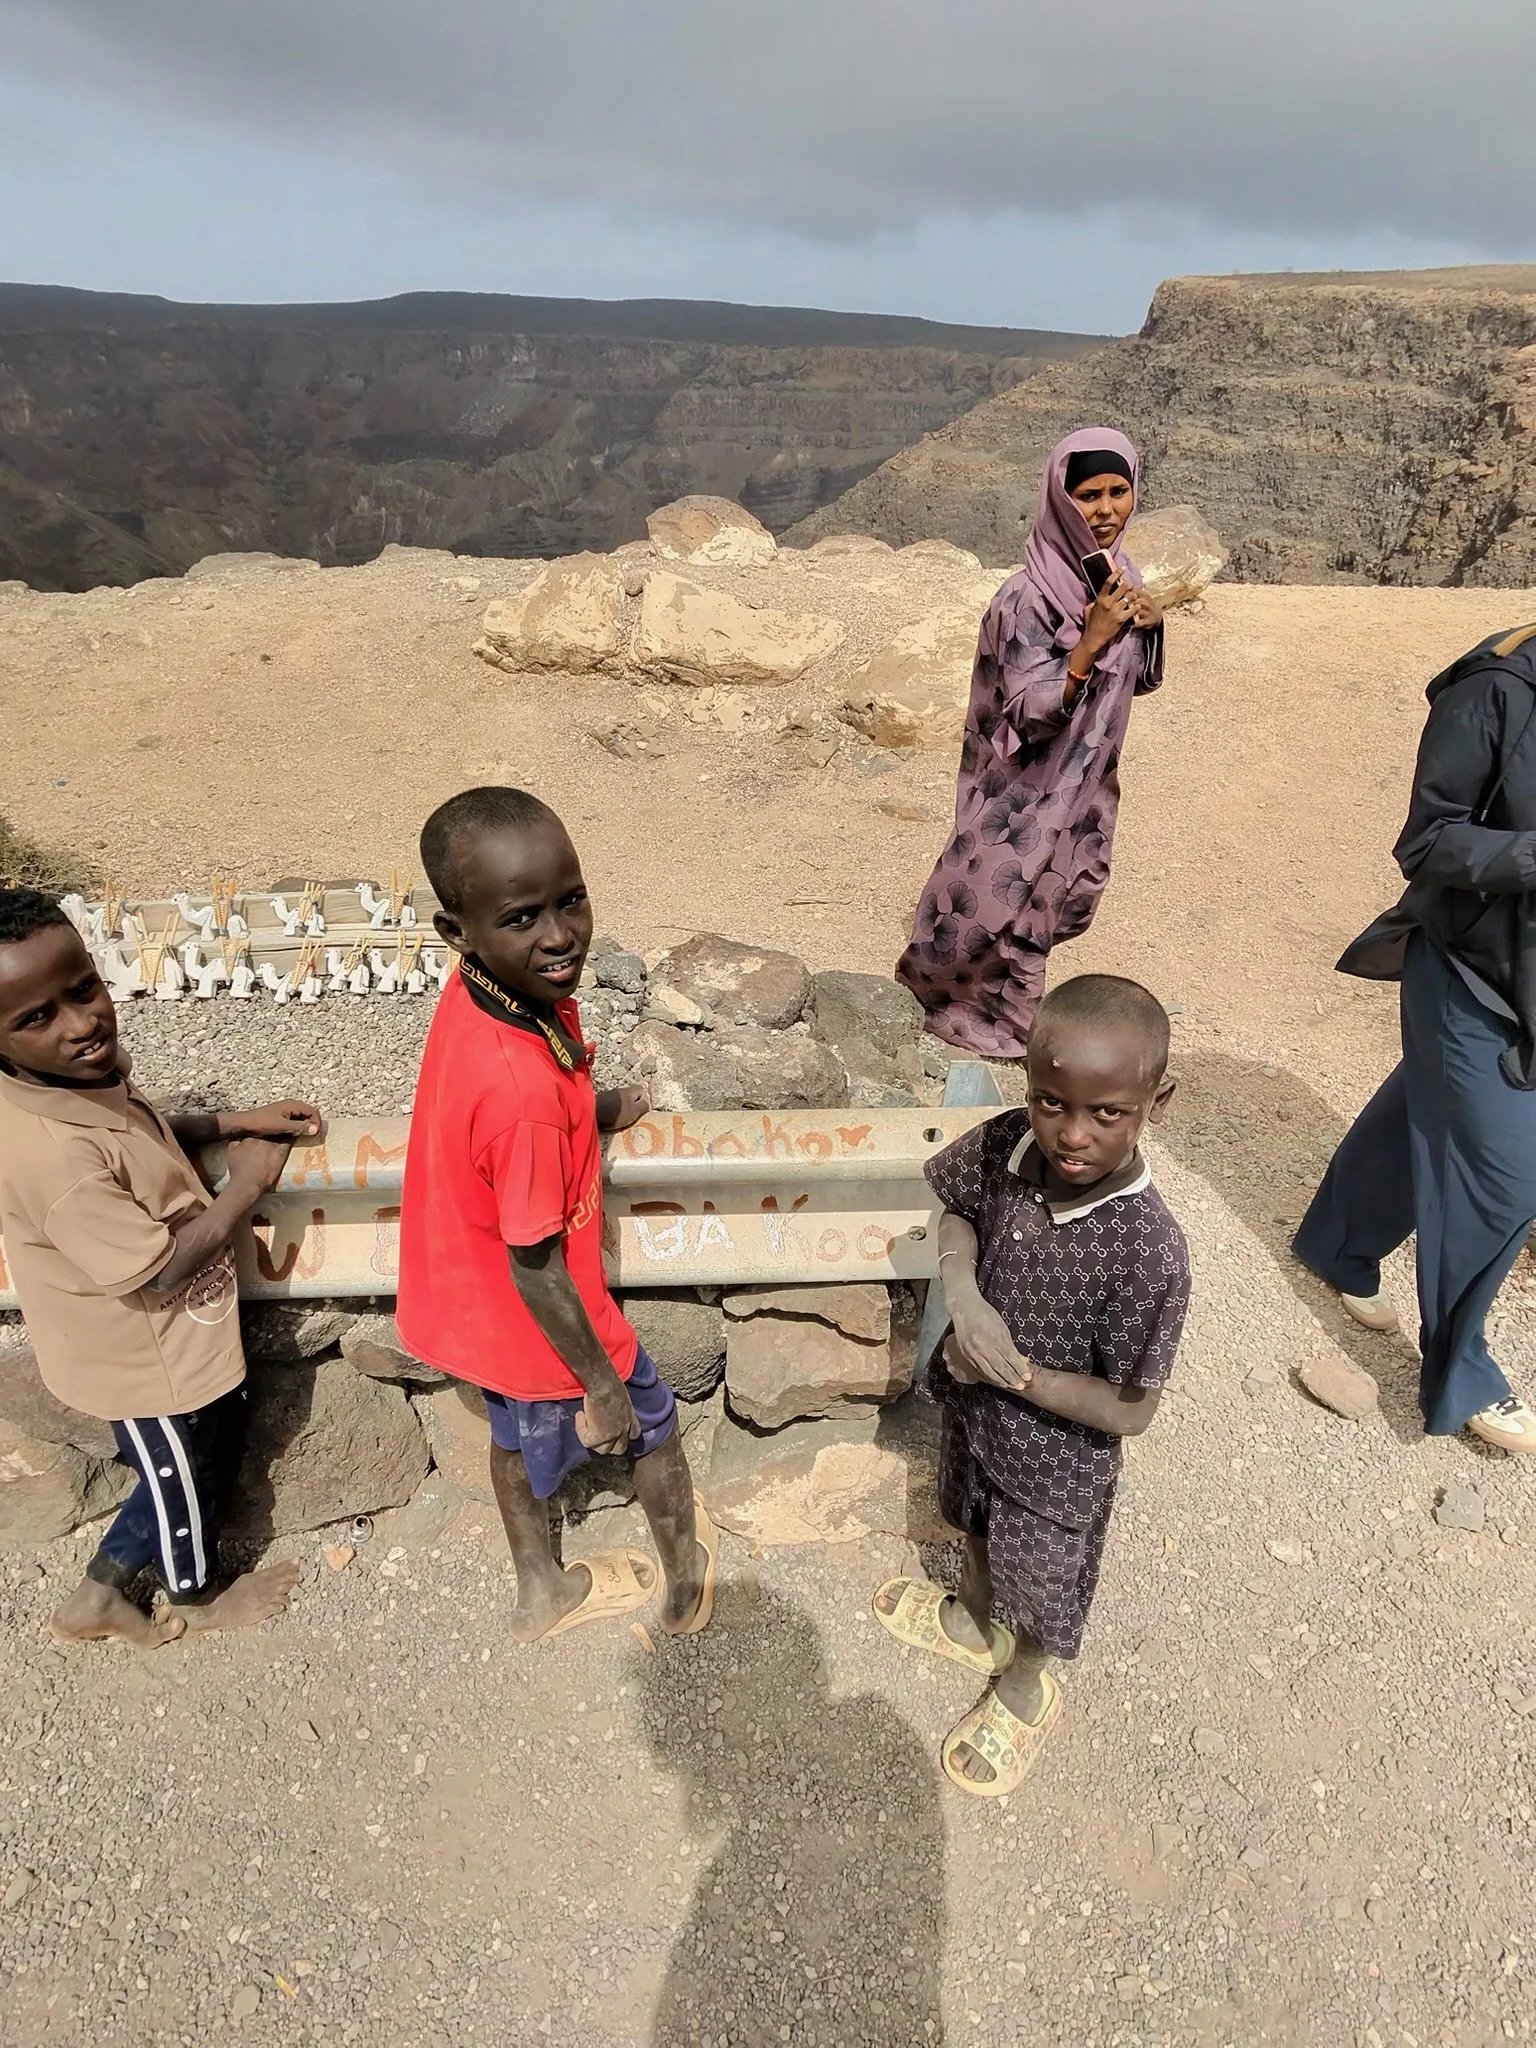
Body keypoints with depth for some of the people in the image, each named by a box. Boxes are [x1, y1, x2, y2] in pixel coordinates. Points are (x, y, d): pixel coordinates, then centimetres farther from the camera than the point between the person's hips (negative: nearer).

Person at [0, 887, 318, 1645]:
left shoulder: (84, 1070, -11)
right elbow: (157, 1274, -30)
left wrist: (233, 1122, -3)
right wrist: (246, 1184, -18)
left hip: (172, 1339, 8)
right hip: (149, 1358, -8)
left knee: (209, 1453, 30)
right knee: (187, 1477, 21)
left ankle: (101, 1591, 48)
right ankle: (196, 1596, 52)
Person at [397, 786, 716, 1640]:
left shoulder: (494, 986, -17)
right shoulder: (523, 1093, -42)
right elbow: (536, 1268, -30)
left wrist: (598, 1109, 24)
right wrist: (601, 1387, -16)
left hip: (471, 1303, 7)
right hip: (533, 1322, -7)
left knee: (521, 1433, 31)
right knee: (652, 1421, 22)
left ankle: (543, 1590, 60)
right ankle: (688, 1573, 52)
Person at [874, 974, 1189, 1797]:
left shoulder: (1148, 1253, -37)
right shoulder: (1005, 1143, -25)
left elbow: (1130, 1410, -27)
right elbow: (954, 1208, -4)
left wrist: (1015, 1373, -26)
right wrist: (964, 1293, -22)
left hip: (1055, 1459, -5)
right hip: (973, 1406, 5)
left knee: (1037, 1583, 25)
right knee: (977, 1528, 34)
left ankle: (1024, 1689, 57)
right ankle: (973, 1622, 66)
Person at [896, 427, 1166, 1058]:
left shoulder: (1116, 574, 0)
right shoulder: (1030, 600, -23)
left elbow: (1142, 679, 9)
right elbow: (1031, 714, -26)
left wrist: (1150, 623, -10)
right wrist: (1092, 639, -34)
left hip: (1087, 784, 8)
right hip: (1027, 792, -8)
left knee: (1064, 903, 21)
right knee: (1011, 908, 4)